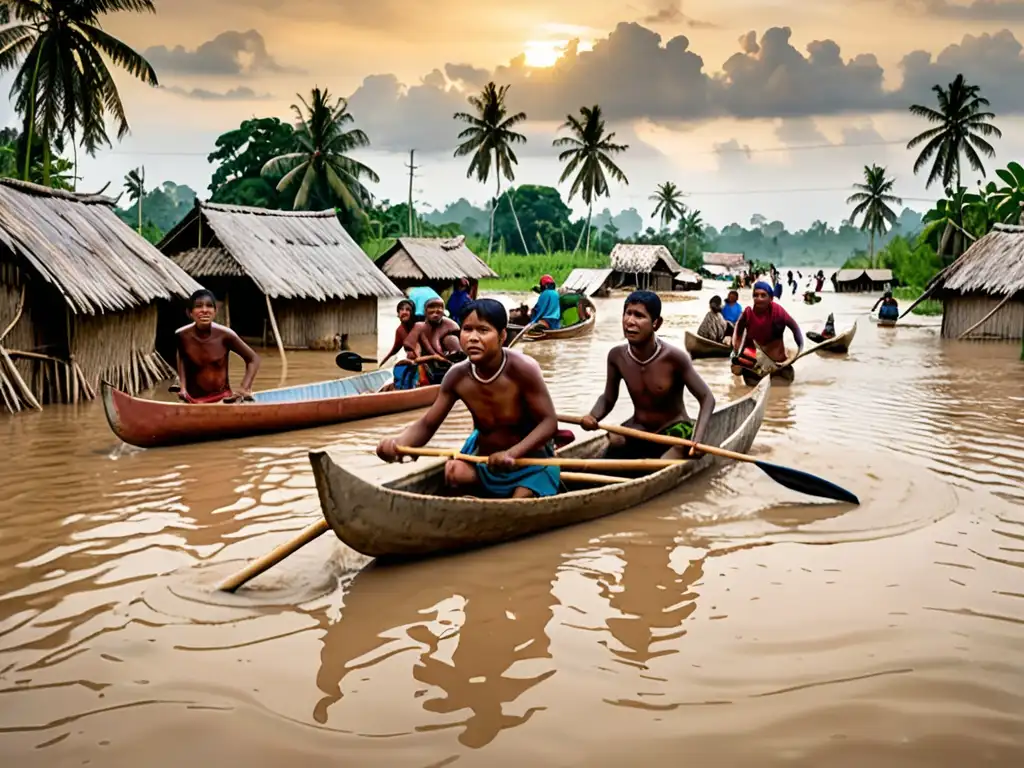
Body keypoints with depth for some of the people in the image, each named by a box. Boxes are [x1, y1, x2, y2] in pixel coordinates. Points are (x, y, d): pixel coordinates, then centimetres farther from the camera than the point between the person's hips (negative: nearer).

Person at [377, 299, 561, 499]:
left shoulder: (522, 369, -26)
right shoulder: (458, 376, -14)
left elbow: (549, 422, -23)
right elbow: (427, 424, -9)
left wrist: (512, 453, -40)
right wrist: (398, 443, -33)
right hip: (483, 459, 4)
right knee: (455, 474, -24)